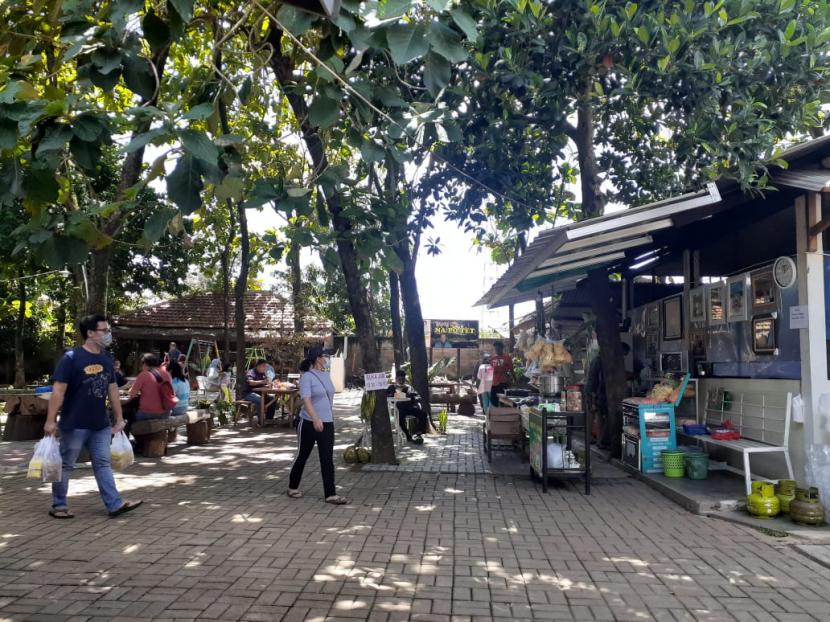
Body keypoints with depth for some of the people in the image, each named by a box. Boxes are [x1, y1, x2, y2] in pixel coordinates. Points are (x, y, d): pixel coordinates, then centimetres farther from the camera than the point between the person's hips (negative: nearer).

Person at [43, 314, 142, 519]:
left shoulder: (107, 359, 6)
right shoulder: (71, 358, -13)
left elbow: (113, 390, 11)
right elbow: (58, 390, -15)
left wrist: (119, 419, 12)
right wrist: (50, 420, -17)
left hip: (101, 425, 6)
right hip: (75, 425, -6)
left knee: (103, 464, 7)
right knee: (66, 465, 8)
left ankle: (115, 504, 9)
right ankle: (58, 506, 22)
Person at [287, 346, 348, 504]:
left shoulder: (326, 376, 9)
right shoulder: (307, 377, -12)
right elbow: (306, 399, -25)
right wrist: (315, 418, -38)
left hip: (327, 423, 6)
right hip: (309, 423, -5)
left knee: (327, 459, 1)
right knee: (302, 456, 10)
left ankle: (331, 494, 2)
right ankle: (293, 487, 29)